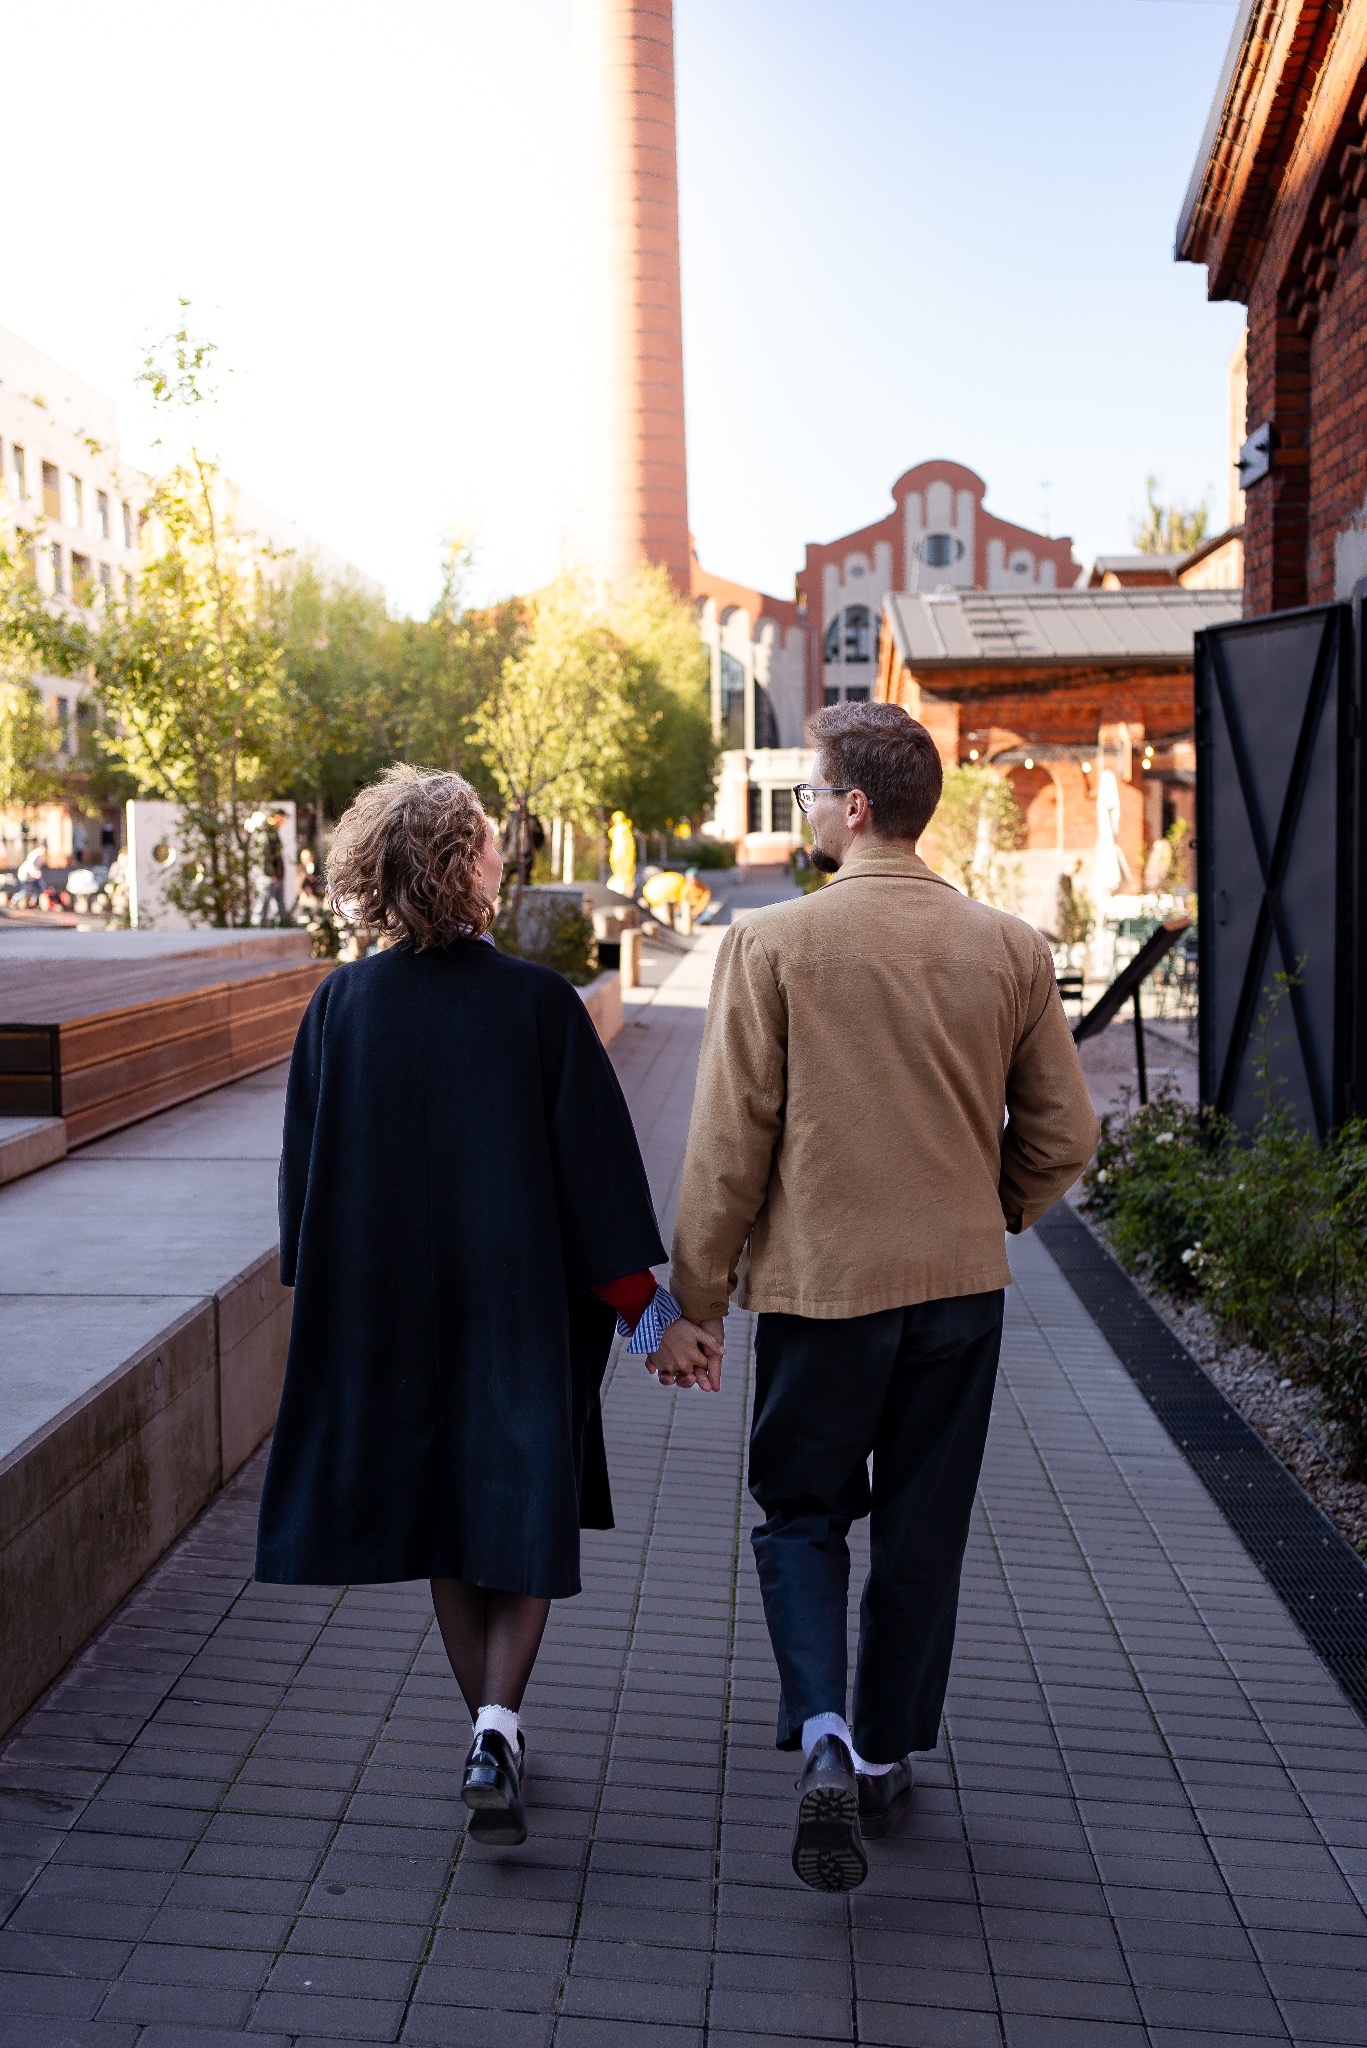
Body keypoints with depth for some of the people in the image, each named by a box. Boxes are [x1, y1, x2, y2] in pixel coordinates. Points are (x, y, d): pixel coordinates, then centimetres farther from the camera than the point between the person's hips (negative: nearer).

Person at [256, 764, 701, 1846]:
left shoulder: (339, 1006, -6)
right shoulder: (539, 1002, -13)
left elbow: (306, 1166, 2)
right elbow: (596, 1159, -10)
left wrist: (327, 1291, 14)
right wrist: (636, 1291, -2)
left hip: (390, 1301, 3)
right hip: (522, 1296, -3)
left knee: (442, 1514, 17)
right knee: (523, 1511, 11)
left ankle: (494, 1733, 29)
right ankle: (497, 1726, -5)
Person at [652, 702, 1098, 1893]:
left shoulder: (771, 943, -11)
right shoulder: (1010, 948, -2)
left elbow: (729, 1141, -10)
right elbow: (1064, 1135, 3)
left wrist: (694, 1302, 0)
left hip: (818, 1281, -3)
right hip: (961, 1283, 3)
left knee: (801, 1515, 16)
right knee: (923, 1534, 17)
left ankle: (824, 1735, 0)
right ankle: (884, 1757, 31)